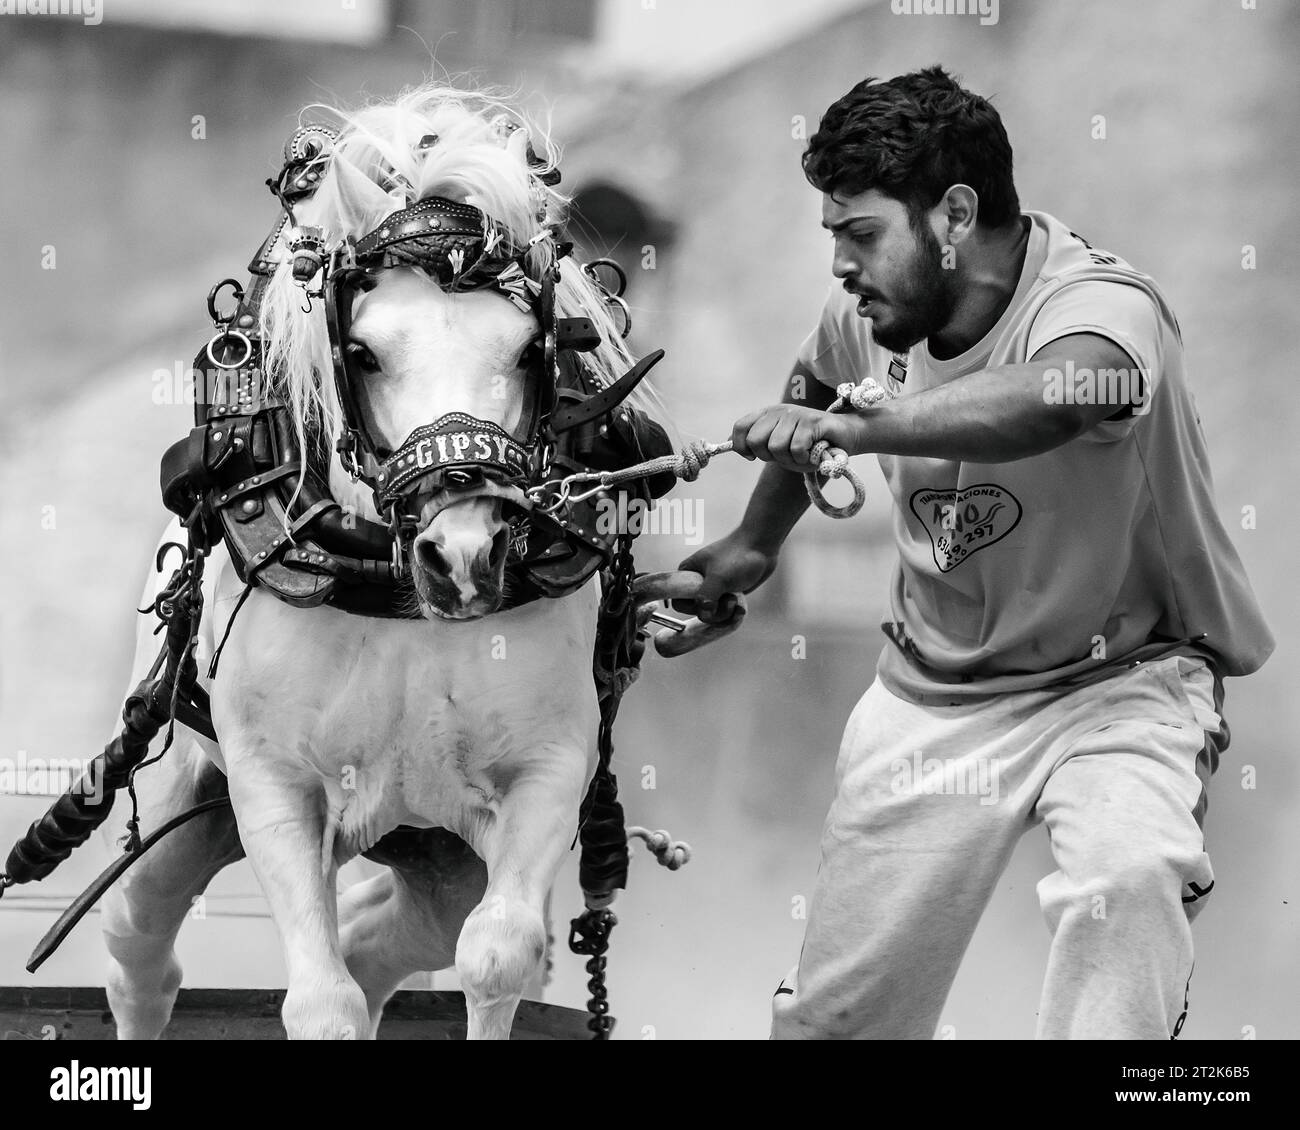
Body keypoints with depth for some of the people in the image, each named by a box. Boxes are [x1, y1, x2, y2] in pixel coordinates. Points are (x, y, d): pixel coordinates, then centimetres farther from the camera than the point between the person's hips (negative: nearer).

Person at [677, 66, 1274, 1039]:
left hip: (1119, 678, -5)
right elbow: (817, 389, 19)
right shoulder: (870, 311, -6)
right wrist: (757, 542, 29)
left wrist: (851, 427, -60)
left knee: (1131, 879, -37)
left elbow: (1051, 398, -52)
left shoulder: (1102, 305, -26)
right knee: (835, 1011, 6)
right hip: (933, 691, 5)